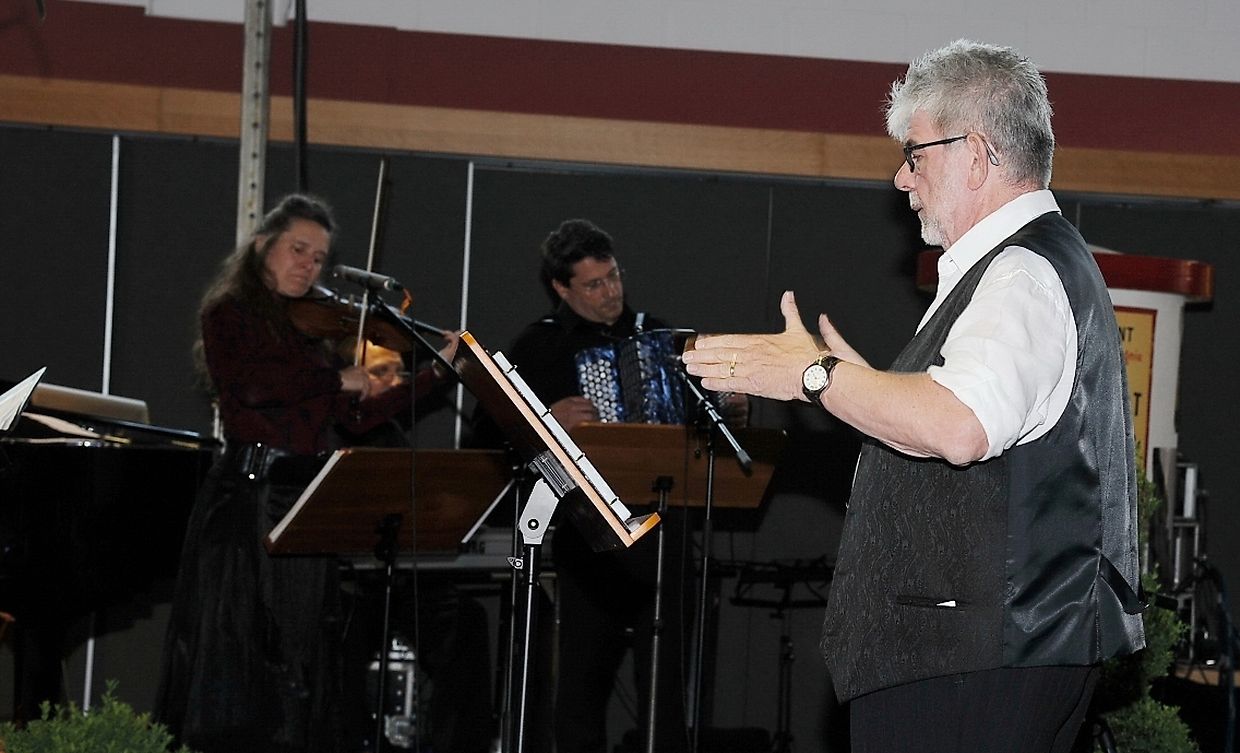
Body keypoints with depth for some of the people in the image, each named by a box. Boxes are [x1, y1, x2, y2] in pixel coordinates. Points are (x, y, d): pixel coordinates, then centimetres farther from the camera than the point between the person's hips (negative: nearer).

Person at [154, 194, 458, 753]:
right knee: (238, 649, -8)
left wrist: (436, 373, 10)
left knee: (302, 660, 5)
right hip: (250, 493, -6)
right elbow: (250, 385, -20)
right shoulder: (229, 313, -1)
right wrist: (339, 380, -9)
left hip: (307, 499, 7)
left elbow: (356, 417, 15)